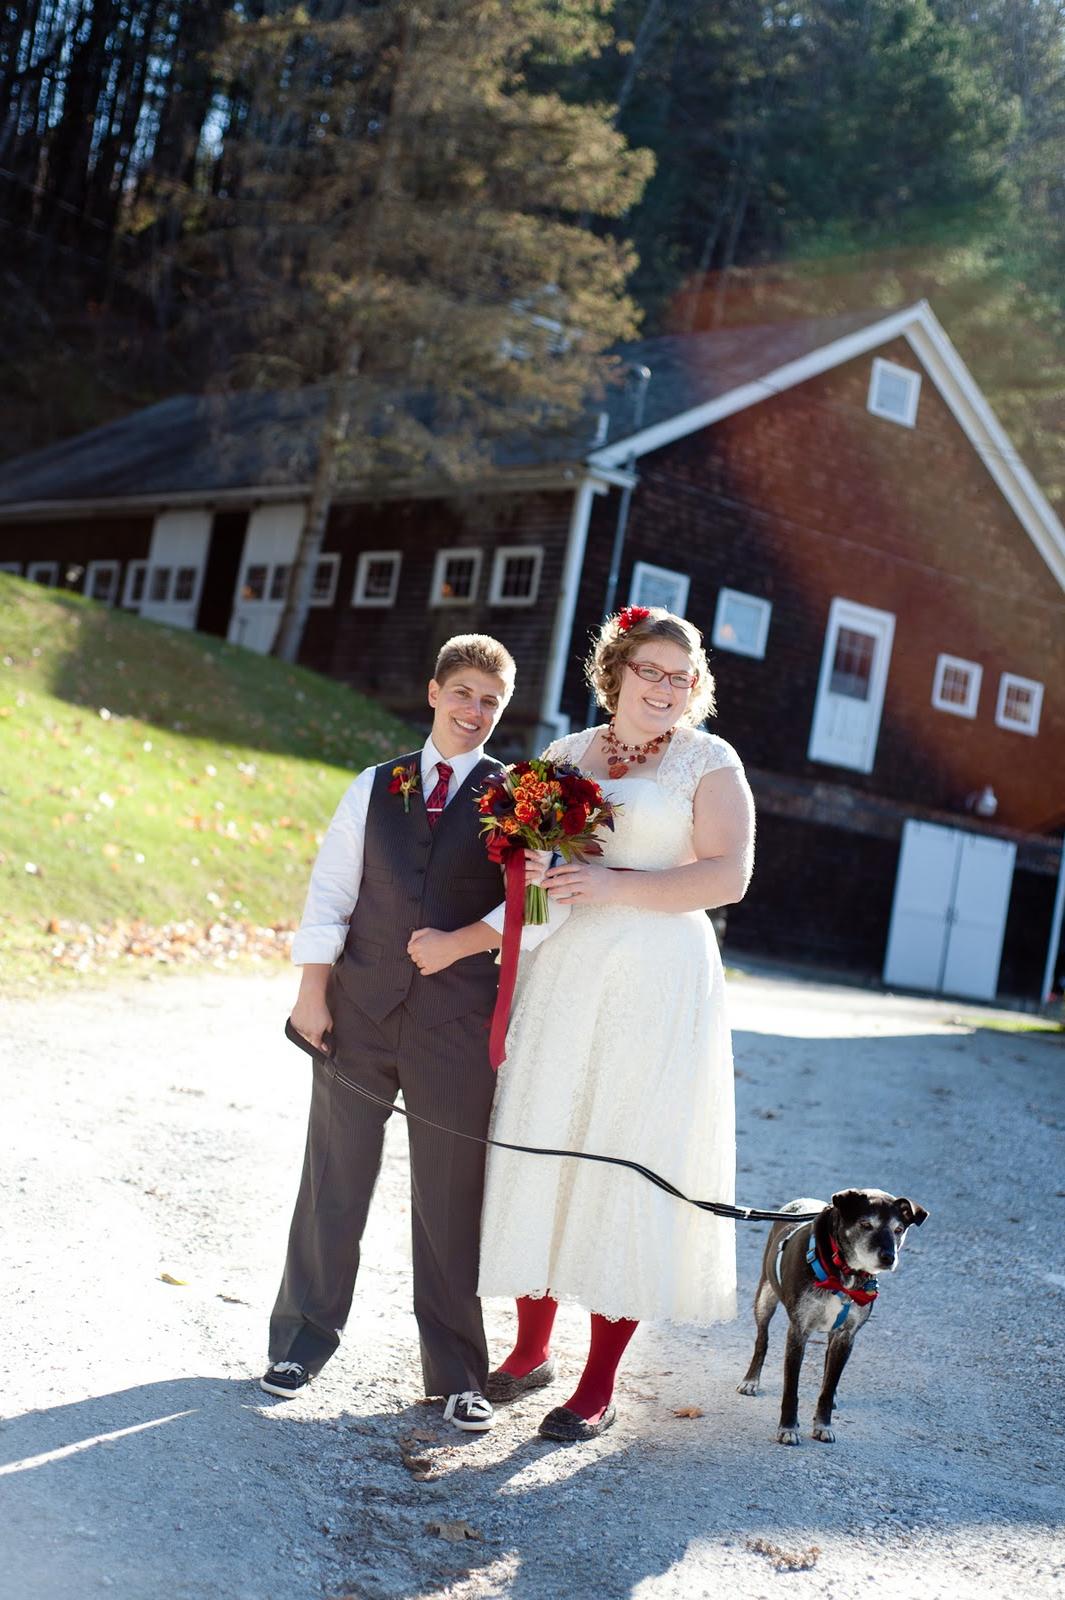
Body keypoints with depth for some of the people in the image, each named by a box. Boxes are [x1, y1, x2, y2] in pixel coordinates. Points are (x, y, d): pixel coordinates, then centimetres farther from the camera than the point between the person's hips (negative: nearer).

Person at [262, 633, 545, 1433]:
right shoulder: (376, 787, 9)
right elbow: (331, 892, 6)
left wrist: (464, 941, -14)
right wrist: (313, 990, 0)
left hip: (458, 1017, -2)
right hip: (359, 1007, 2)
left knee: (451, 1196, 4)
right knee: (334, 1178, 9)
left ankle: (457, 1373, 15)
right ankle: (305, 1336, 25)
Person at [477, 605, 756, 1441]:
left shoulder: (708, 761, 1)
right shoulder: (566, 755, 14)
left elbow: (728, 875, -9)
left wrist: (614, 886, -17)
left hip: (654, 984, -4)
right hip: (562, 976, 4)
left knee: (627, 1163, -3)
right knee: (541, 1151, 6)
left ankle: (600, 1383, 6)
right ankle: (533, 1347, 22)